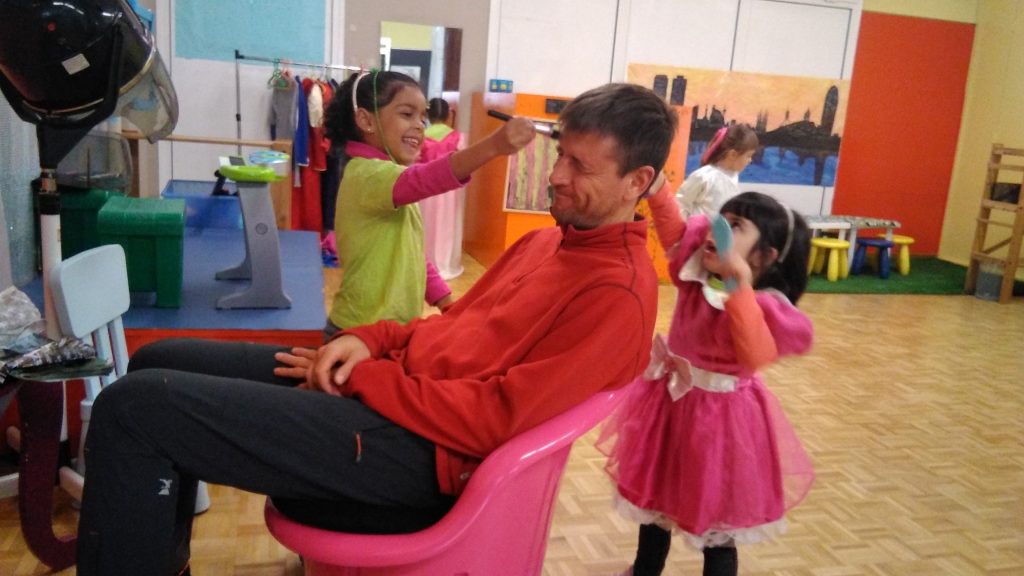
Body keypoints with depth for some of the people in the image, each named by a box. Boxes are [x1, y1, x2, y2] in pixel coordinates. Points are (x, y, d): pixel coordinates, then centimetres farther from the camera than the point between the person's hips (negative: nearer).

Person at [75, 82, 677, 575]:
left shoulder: (619, 293, -15)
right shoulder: (547, 241, 16)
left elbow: (494, 418, -21)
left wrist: (361, 375, -15)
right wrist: (372, 338, 2)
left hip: (417, 446, -10)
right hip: (400, 375, 10)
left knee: (135, 408, -17)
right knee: (158, 363, 14)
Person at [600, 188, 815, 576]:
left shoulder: (764, 305, -25)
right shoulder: (697, 271, -8)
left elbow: (756, 356, -40)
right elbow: (671, 226, -8)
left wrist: (740, 286, -45)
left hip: (721, 416, -7)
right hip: (669, 400, 7)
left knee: (717, 526, 11)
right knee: (653, 497, 27)